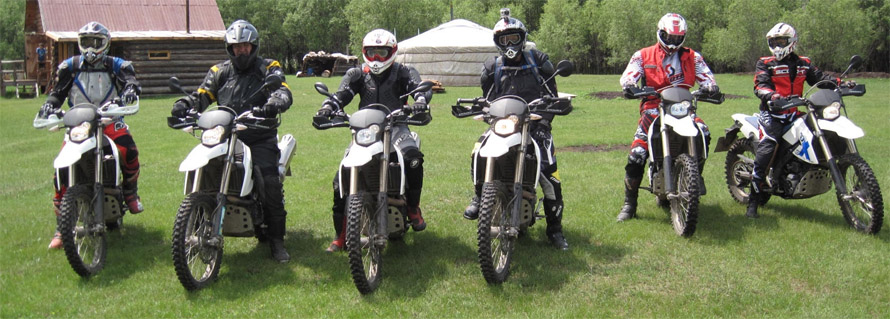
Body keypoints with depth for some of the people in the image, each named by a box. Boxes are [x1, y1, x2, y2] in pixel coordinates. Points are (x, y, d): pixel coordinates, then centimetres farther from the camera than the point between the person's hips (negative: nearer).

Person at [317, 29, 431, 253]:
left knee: (413, 157, -35)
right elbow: (342, 94, -3)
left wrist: (420, 100, -36)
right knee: (341, 181, -12)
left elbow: (421, 88, -10)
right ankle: (341, 235, 1)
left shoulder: (403, 73, 7)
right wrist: (328, 107, -26)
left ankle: (413, 208, -12)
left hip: (395, 127, -2)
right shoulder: (357, 74, 12)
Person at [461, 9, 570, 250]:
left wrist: (544, 121, -7)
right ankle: (479, 196, 6)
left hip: (534, 123, -2)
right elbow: (487, 99, 16)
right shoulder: (491, 68, 11)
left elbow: (551, 95, 6)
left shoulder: (539, 62, 6)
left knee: (550, 171, -16)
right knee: (479, 153, -22)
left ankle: (555, 228, -4)